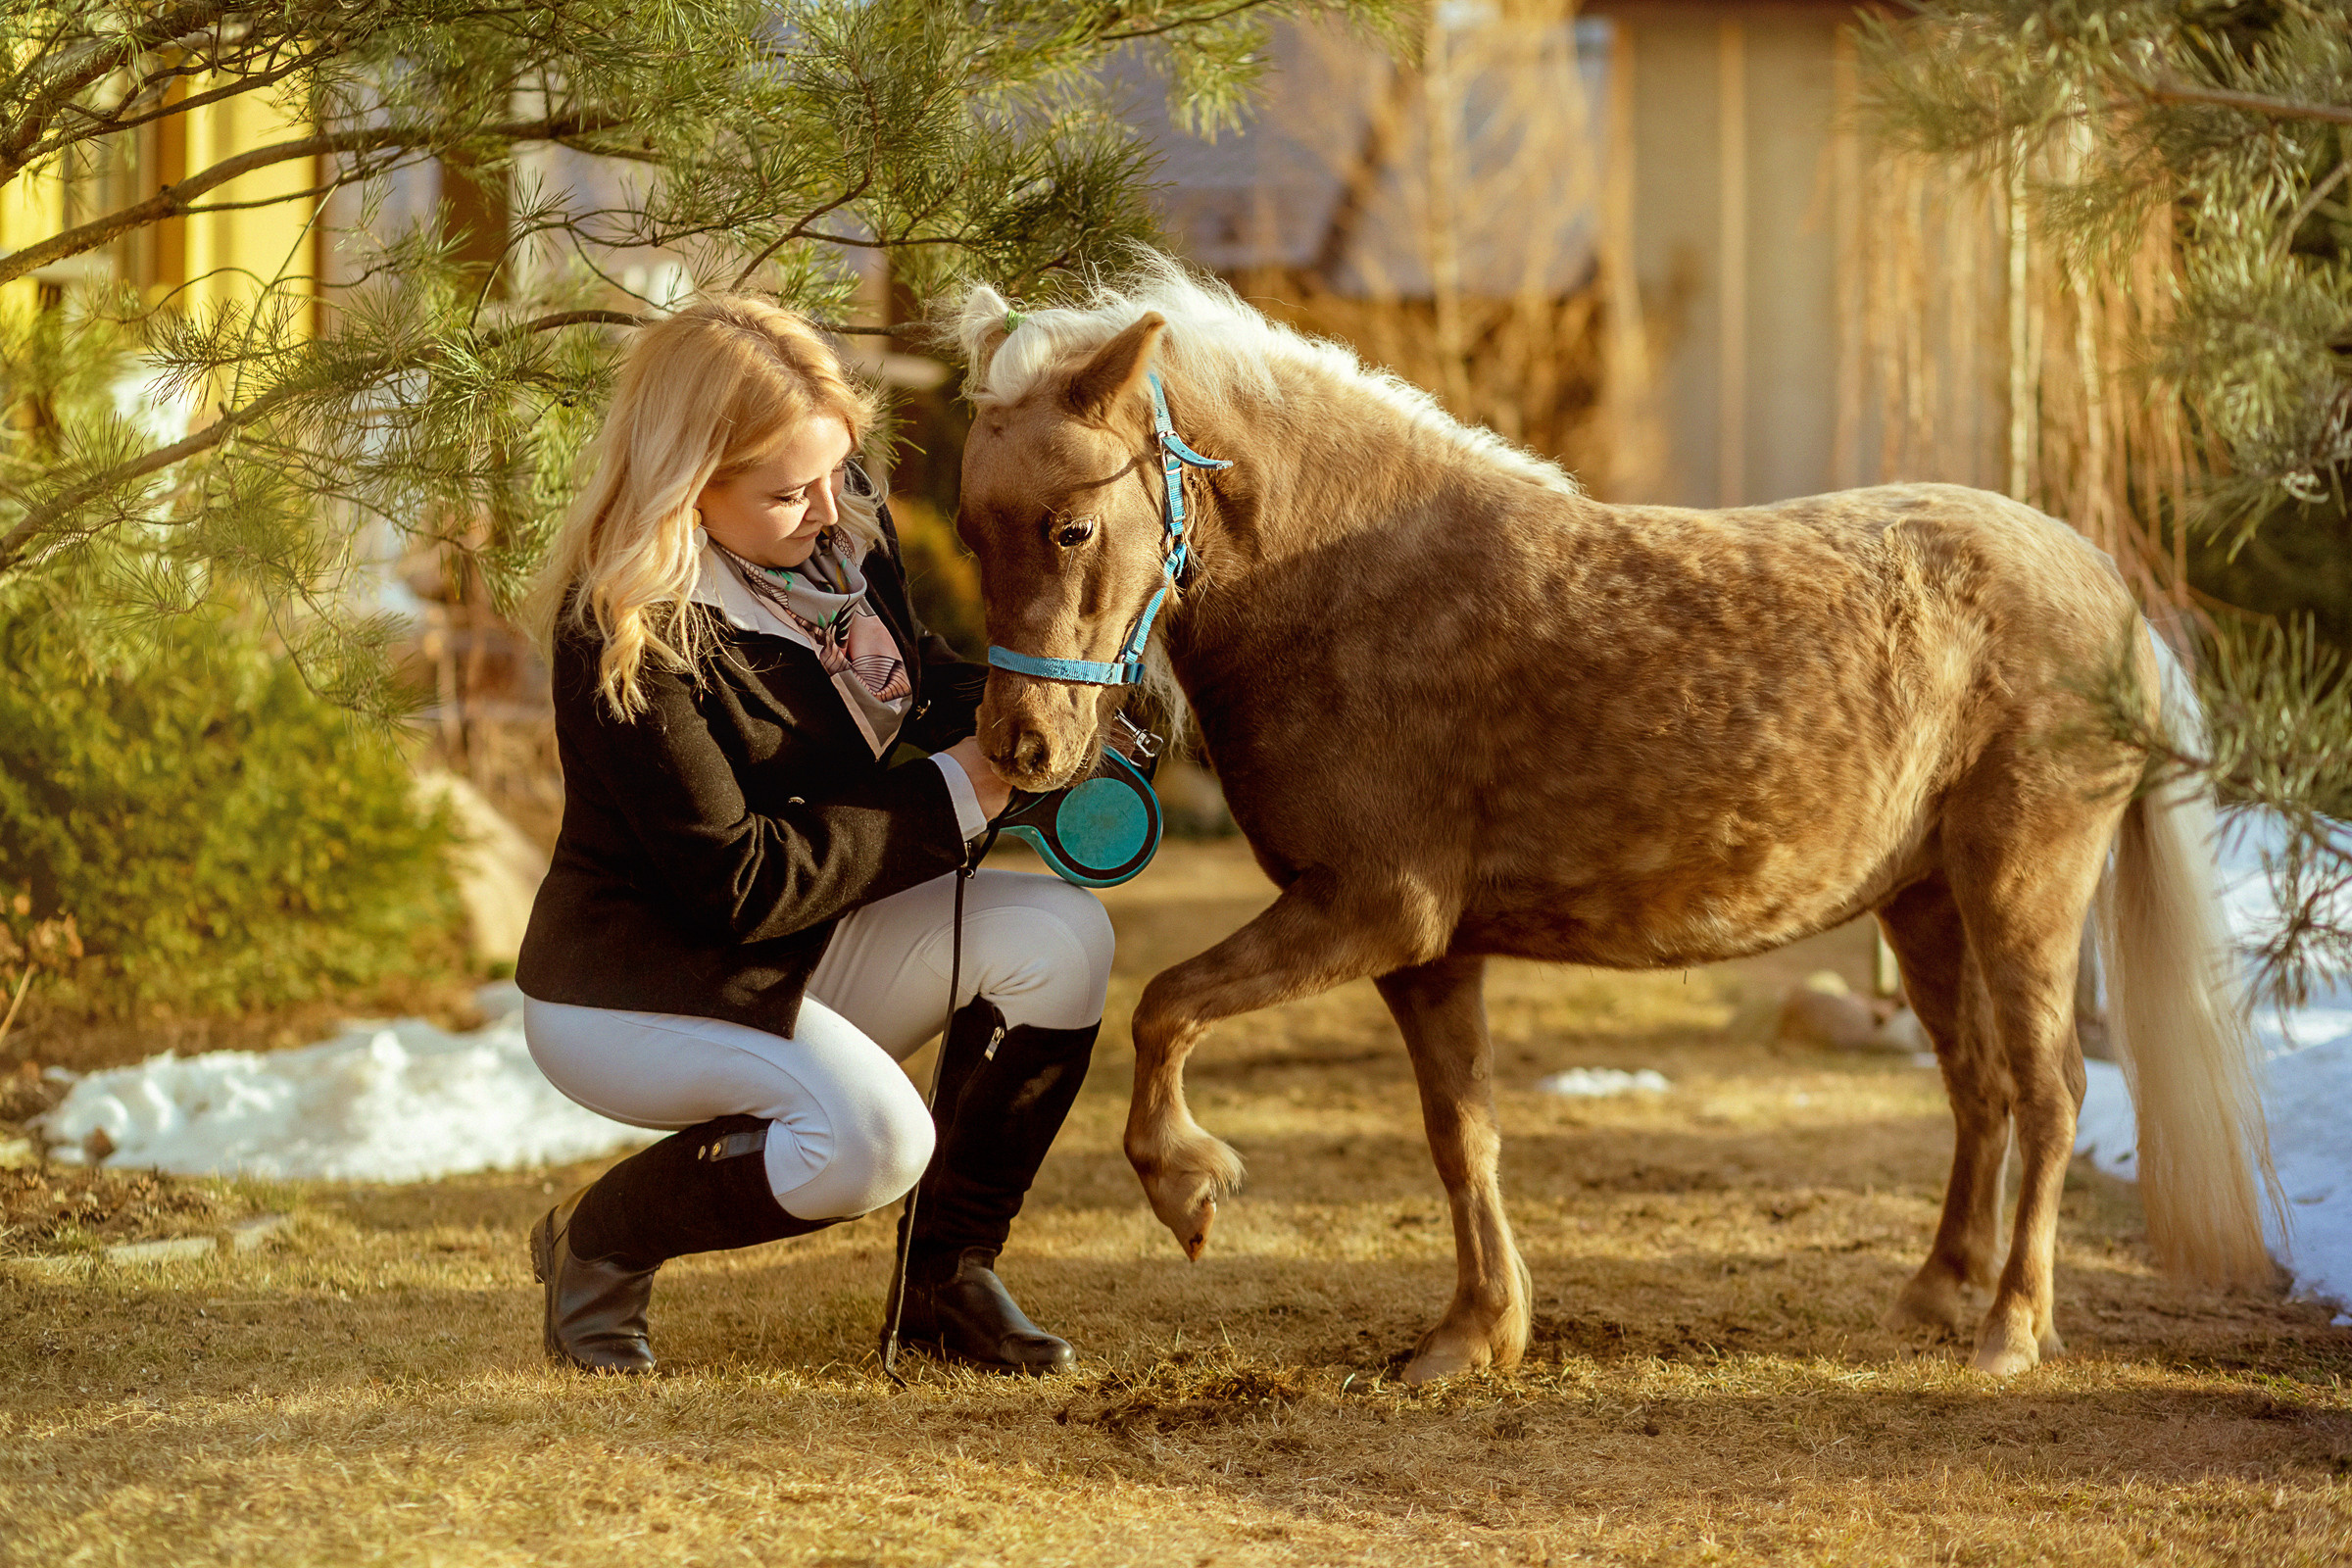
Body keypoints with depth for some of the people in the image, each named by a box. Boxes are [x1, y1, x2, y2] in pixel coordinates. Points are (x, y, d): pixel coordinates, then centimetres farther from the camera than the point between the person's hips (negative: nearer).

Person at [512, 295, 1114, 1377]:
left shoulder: (845, 535, -3)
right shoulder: (620, 637, -26)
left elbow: (912, 685, 15)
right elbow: (736, 881, -26)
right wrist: (951, 801, -24)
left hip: (807, 956, 8)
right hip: (631, 992, -8)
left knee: (1057, 933, -14)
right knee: (872, 1134, -32)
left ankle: (948, 1276, 0)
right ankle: (596, 1241, -5)